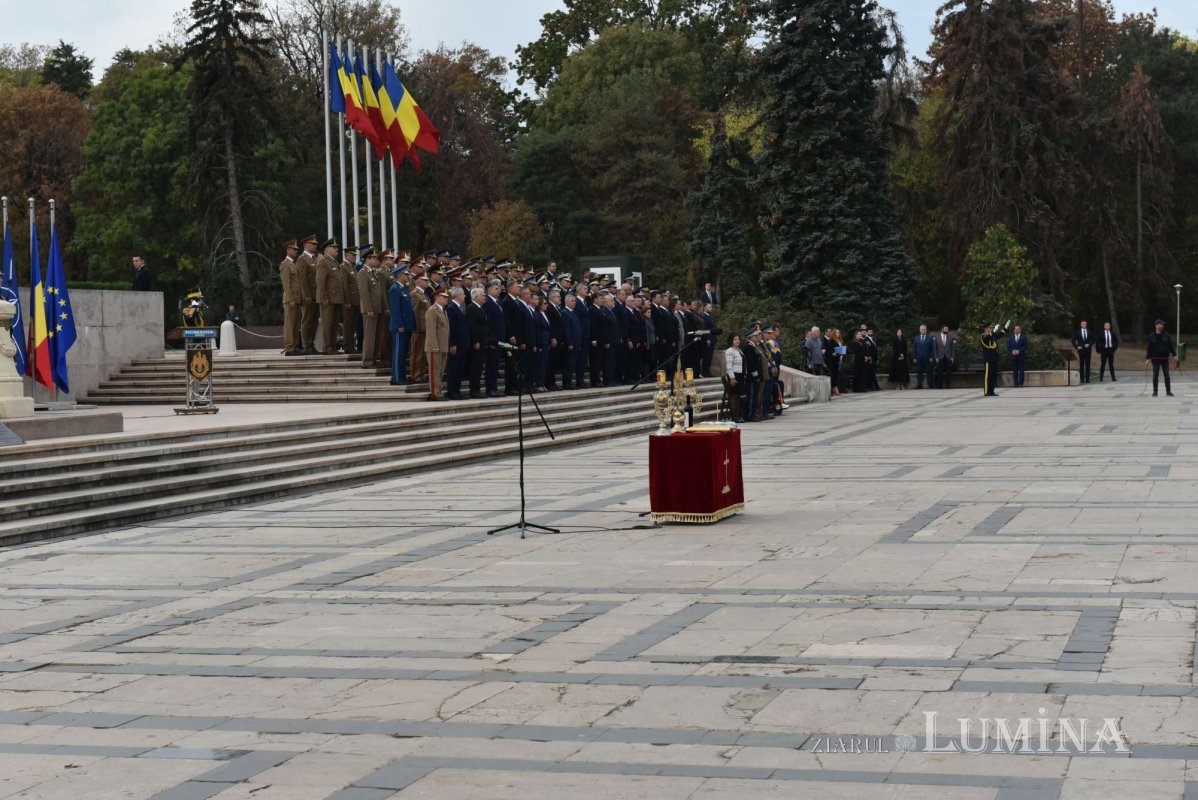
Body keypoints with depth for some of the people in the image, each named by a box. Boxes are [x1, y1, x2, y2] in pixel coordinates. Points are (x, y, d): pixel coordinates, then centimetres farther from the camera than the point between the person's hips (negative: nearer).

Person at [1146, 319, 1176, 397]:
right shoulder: (1151, 336, -1)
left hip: (1165, 358, 1)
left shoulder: (1166, 335, 4)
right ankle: (1155, 391, 9)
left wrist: (1174, 355, 0)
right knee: (1155, 375, 2)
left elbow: (1171, 346, 5)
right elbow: (1149, 348, -1)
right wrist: (1148, 358, -5)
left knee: (1167, 375, 3)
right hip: (1155, 358, -1)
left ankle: (1168, 391, 9)